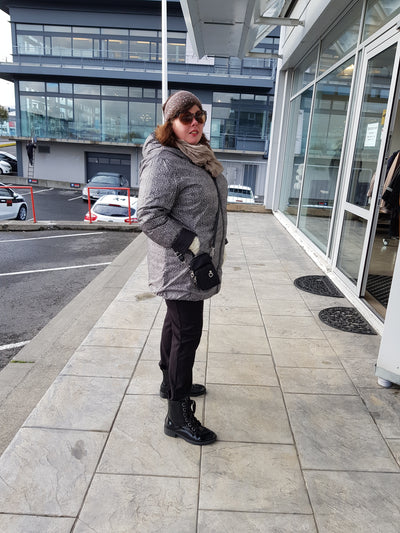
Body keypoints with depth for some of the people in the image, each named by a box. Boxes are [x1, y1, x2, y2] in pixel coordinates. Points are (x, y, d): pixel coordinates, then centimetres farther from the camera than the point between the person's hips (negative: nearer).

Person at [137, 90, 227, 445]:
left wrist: (217, 245, 17)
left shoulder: (199, 156, 11)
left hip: (194, 263, 10)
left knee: (176, 323, 21)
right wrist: (194, 245, -23)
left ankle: (171, 382, 42)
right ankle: (178, 416, 12)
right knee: (187, 334, -3)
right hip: (180, 267, -10)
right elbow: (149, 217, -24)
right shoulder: (163, 161, -19)